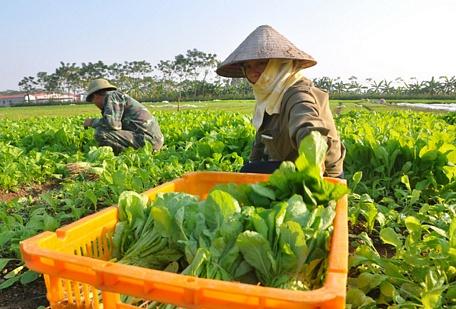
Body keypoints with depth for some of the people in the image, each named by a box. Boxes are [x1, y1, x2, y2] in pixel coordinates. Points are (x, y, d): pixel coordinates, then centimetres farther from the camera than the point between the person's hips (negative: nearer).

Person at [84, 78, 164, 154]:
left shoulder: (112, 95, -2)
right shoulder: (119, 97, 24)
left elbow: (112, 124, -18)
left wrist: (92, 122, 0)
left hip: (145, 140, -10)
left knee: (100, 133, -15)